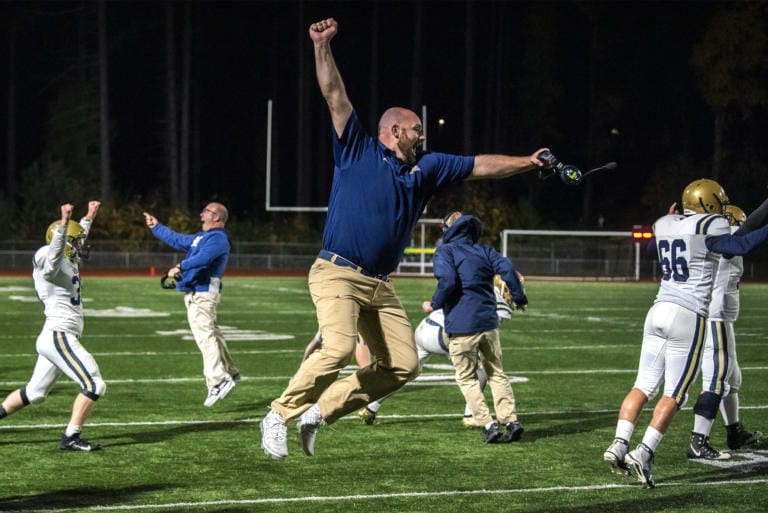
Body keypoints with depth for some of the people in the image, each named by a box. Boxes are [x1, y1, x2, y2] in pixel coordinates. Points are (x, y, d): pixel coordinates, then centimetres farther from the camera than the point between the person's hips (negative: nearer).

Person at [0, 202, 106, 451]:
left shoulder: (68, 261, 15)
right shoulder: (53, 264, -13)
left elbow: (75, 239, 36)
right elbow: (54, 253, -38)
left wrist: (88, 218, 45)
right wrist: (64, 224, -51)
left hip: (53, 337, 10)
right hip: (60, 337, -10)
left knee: (34, 393, 18)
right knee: (94, 386, -10)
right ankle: (70, 438, -7)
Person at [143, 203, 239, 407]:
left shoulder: (218, 238, -10)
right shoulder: (201, 237, 23)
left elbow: (204, 257, -28)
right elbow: (177, 240, 35)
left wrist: (180, 267, -34)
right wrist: (156, 227, 40)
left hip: (203, 293, -10)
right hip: (194, 293, 10)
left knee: (204, 335, -18)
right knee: (212, 334, 16)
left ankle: (217, 381, -23)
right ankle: (229, 373, 27)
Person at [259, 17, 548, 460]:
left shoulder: (426, 168, 17)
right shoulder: (357, 151, 3)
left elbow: (480, 166, 18)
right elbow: (335, 95, -4)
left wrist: (527, 162, 10)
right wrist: (322, 46, -14)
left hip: (380, 286, 7)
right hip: (337, 275, -7)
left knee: (403, 364, 0)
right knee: (339, 347, -28)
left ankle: (321, 410, 8)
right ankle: (281, 414, -13)